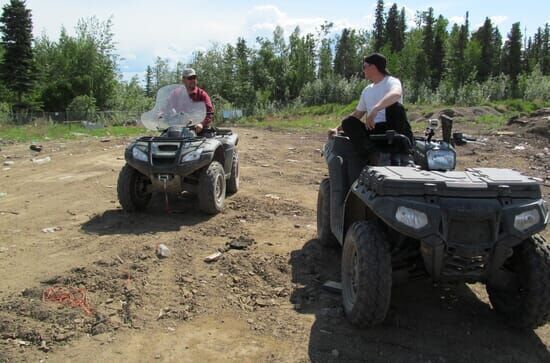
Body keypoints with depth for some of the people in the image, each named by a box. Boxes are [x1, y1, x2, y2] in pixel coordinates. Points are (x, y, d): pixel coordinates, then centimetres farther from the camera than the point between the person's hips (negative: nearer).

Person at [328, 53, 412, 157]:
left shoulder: (391, 81, 0)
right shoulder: (367, 90, 23)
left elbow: (396, 94, -27)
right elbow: (356, 115, 31)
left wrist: (375, 109, -41)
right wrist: (338, 128, 20)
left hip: (392, 128, -5)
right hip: (373, 130, 6)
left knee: (395, 106, -34)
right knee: (347, 122, -17)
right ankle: (370, 153, -35)